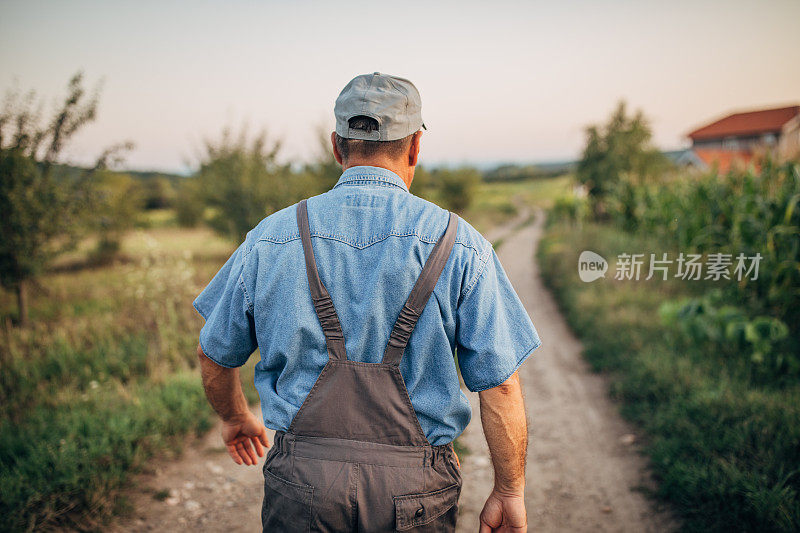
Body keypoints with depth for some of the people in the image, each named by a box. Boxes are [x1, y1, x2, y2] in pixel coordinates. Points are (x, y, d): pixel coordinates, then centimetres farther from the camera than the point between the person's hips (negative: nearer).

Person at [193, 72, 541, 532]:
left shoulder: (270, 239, -3)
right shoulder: (459, 246, -9)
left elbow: (214, 355, 8)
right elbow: (501, 386, -9)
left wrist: (236, 417, 27)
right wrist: (511, 493, 3)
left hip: (303, 481, 1)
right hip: (415, 492, 0)